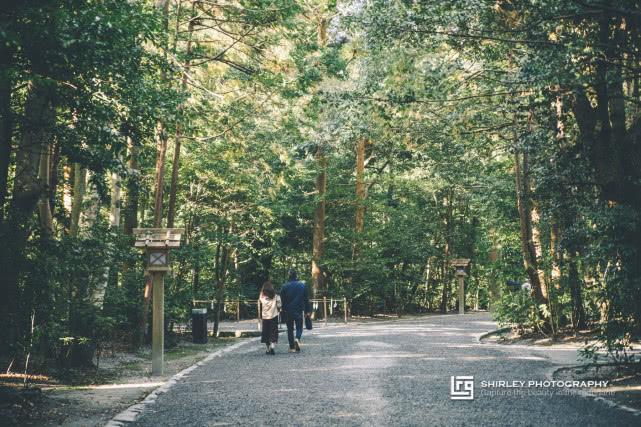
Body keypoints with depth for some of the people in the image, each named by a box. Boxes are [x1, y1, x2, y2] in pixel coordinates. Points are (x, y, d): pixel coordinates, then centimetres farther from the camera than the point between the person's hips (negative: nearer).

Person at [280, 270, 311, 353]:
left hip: (288, 311, 0)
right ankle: (297, 339, -20)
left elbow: (282, 299, -1)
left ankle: (292, 347, 8)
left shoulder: (285, 286, -3)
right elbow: (306, 299, 3)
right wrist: (307, 310, 8)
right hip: (299, 310, 0)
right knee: (299, 327, 10)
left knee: (290, 328, 9)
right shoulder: (302, 285, 1)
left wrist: (283, 310, 7)